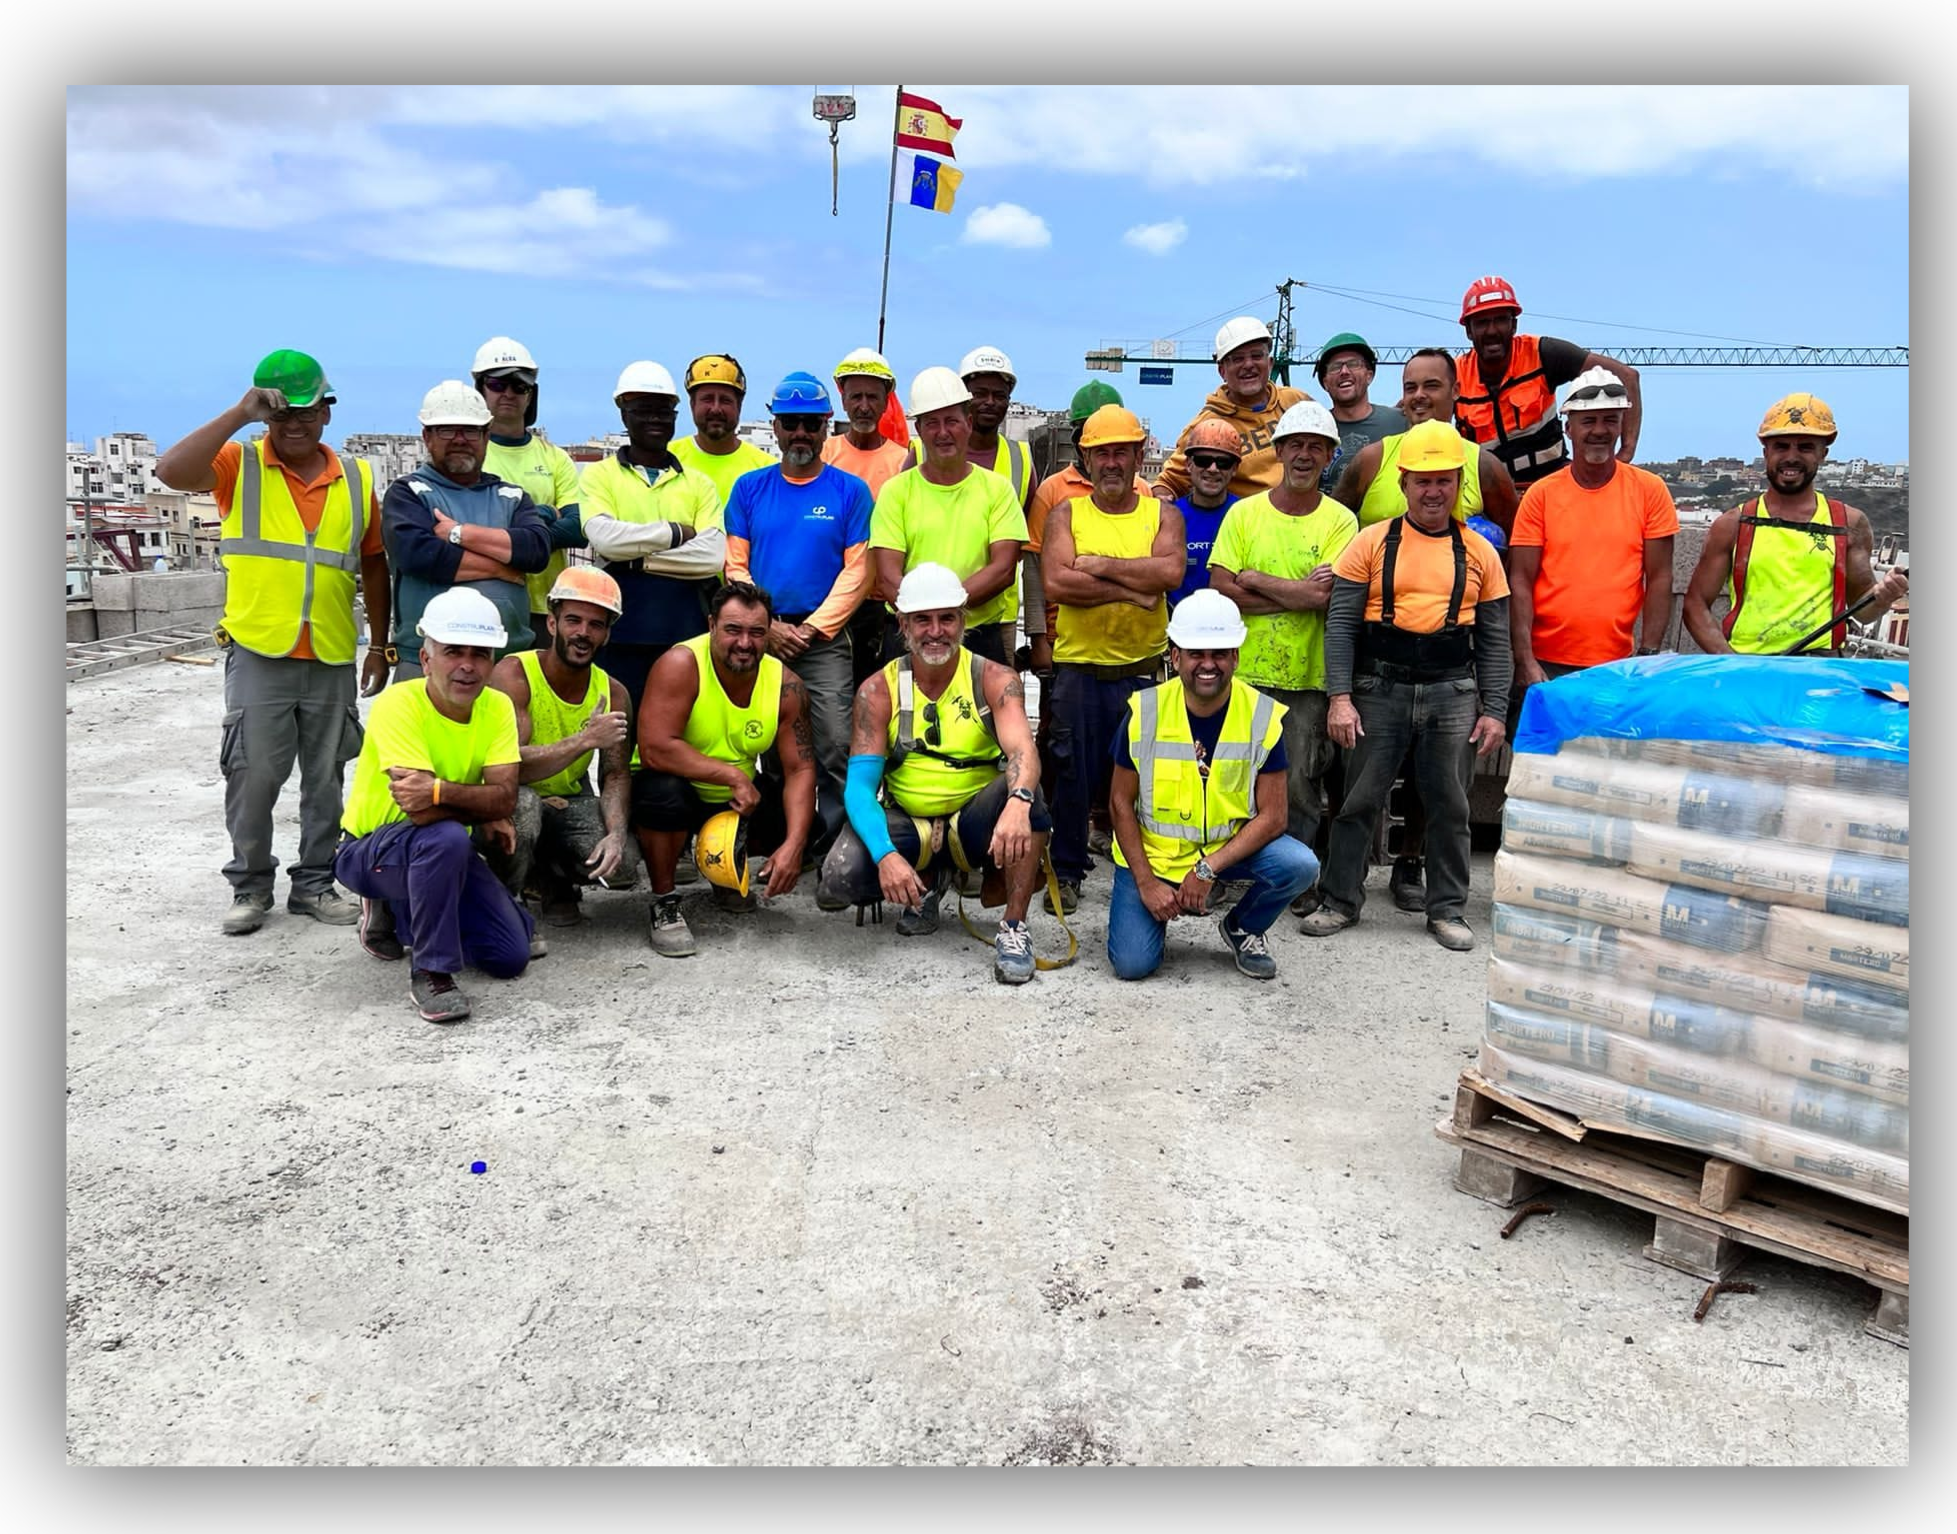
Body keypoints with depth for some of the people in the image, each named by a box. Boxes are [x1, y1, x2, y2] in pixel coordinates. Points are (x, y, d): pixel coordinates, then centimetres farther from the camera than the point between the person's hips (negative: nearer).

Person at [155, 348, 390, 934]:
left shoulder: (357, 477, 7)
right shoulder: (240, 465, 0)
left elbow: (373, 564, 12)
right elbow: (171, 470, -20)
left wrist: (379, 644, 10)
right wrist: (240, 414, -20)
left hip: (333, 660, 2)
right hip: (258, 654, -2)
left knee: (325, 778, 10)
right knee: (253, 776, 3)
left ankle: (314, 883, 23)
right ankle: (251, 886, 19)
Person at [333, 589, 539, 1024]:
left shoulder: (497, 707, -8)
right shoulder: (396, 706, -24)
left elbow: (506, 796, -21)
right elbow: (422, 811, -32)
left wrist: (441, 791, -36)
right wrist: (484, 813, -21)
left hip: (446, 851, 6)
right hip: (368, 849, -6)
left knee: (512, 956, -5)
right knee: (447, 837, -39)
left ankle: (398, 911, 19)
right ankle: (431, 973, -23)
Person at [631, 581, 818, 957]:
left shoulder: (786, 685, -11)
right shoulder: (681, 664, -24)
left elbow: (801, 769, -12)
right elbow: (654, 750, -33)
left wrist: (793, 846, -25)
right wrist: (733, 775, -31)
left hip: (740, 798, 5)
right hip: (677, 789, -5)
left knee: (806, 825, -12)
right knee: (662, 790, -37)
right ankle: (664, 904, -11)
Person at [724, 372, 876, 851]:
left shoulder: (850, 491, 4)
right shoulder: (749, 487, 10)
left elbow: (856, 572, -2)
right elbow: (735, 565, 6)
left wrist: (812, 628, -9)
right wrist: (768, 627, -6)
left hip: (825, 640, -2)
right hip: (759, 637, 2)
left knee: (836, 749, -11)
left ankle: (834, 847, -2)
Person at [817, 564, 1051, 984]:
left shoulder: (994, 680, -7)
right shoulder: (878, 691, -4)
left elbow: (1022, 752, -25)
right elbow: (860, 785, -11)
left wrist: (1017, 801, -50)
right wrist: (885, 854, -30)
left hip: (976, 824, -1)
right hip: (906, 824, 1)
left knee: (1022, 795, -34)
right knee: (838, 882, -26)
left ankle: (1014, 927, -18)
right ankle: (927, 883, 8)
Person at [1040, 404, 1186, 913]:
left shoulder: (1162, 514, 6)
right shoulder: (1066, 514, 4)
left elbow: (1170, 571, -15)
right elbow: (1057, 582, -13)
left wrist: (1100, 565, -13)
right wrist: (1132, 591, -14)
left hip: (1144, 671, 0)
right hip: (1078, 669, 0)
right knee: (1073, 773, 6)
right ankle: (1067, 871, 20)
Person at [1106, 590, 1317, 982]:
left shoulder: (1264, 717, -13)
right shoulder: (1144, 712, -12)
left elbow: (1272, 816, -12)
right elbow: (1121, 802, -5)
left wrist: (1209, 869, -22)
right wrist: (1146, 882, -12)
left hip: (1230, 846, 1)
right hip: (1153, 852, -1)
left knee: (1299, 865, -27)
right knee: (1132, 963, -16)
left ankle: (1242, 928, 5)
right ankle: (1160, 905, 19)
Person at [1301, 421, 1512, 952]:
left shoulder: (1479, 552, 8)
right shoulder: (1372, 543, 2)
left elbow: (1494, 640, 9)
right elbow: (1340, 625, -2)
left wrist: (1494, 710, 2)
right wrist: (1340, 697, -11)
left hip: (1454, 694, 1)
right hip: (1379, 689, -1)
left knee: (1449, 805, 8)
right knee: (1359, 799, 4)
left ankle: (1447, 909, 20)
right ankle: (1339, 901, 17)